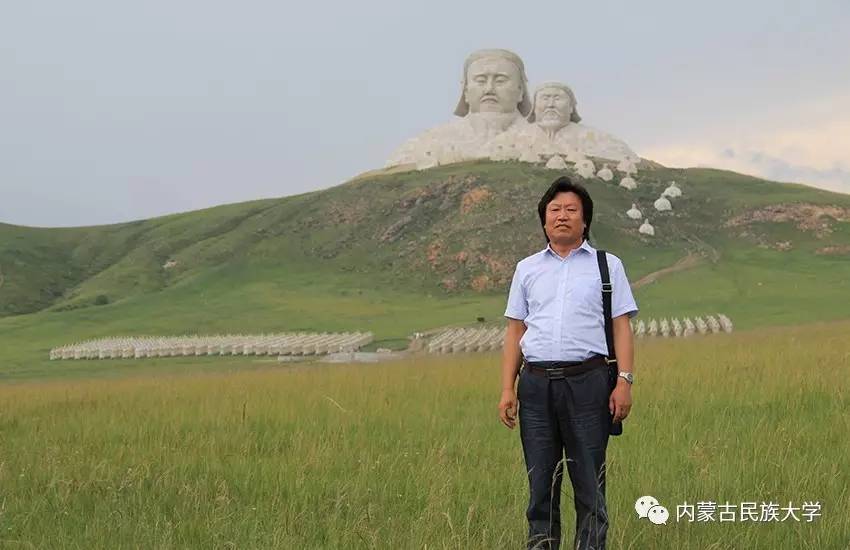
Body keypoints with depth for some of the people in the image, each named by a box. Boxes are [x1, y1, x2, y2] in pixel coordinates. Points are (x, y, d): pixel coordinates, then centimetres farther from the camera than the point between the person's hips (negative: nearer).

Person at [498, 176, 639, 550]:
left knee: (590, 483, 0)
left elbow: (622, 327, 4)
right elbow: (515, 332, 13)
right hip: (536, 382, 2)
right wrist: (507, 389, 4)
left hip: (587, 382, -2)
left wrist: (624, 382, -7)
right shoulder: (527, 269, 15)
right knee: (541, 483, 6)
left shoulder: (608, 266, 9)